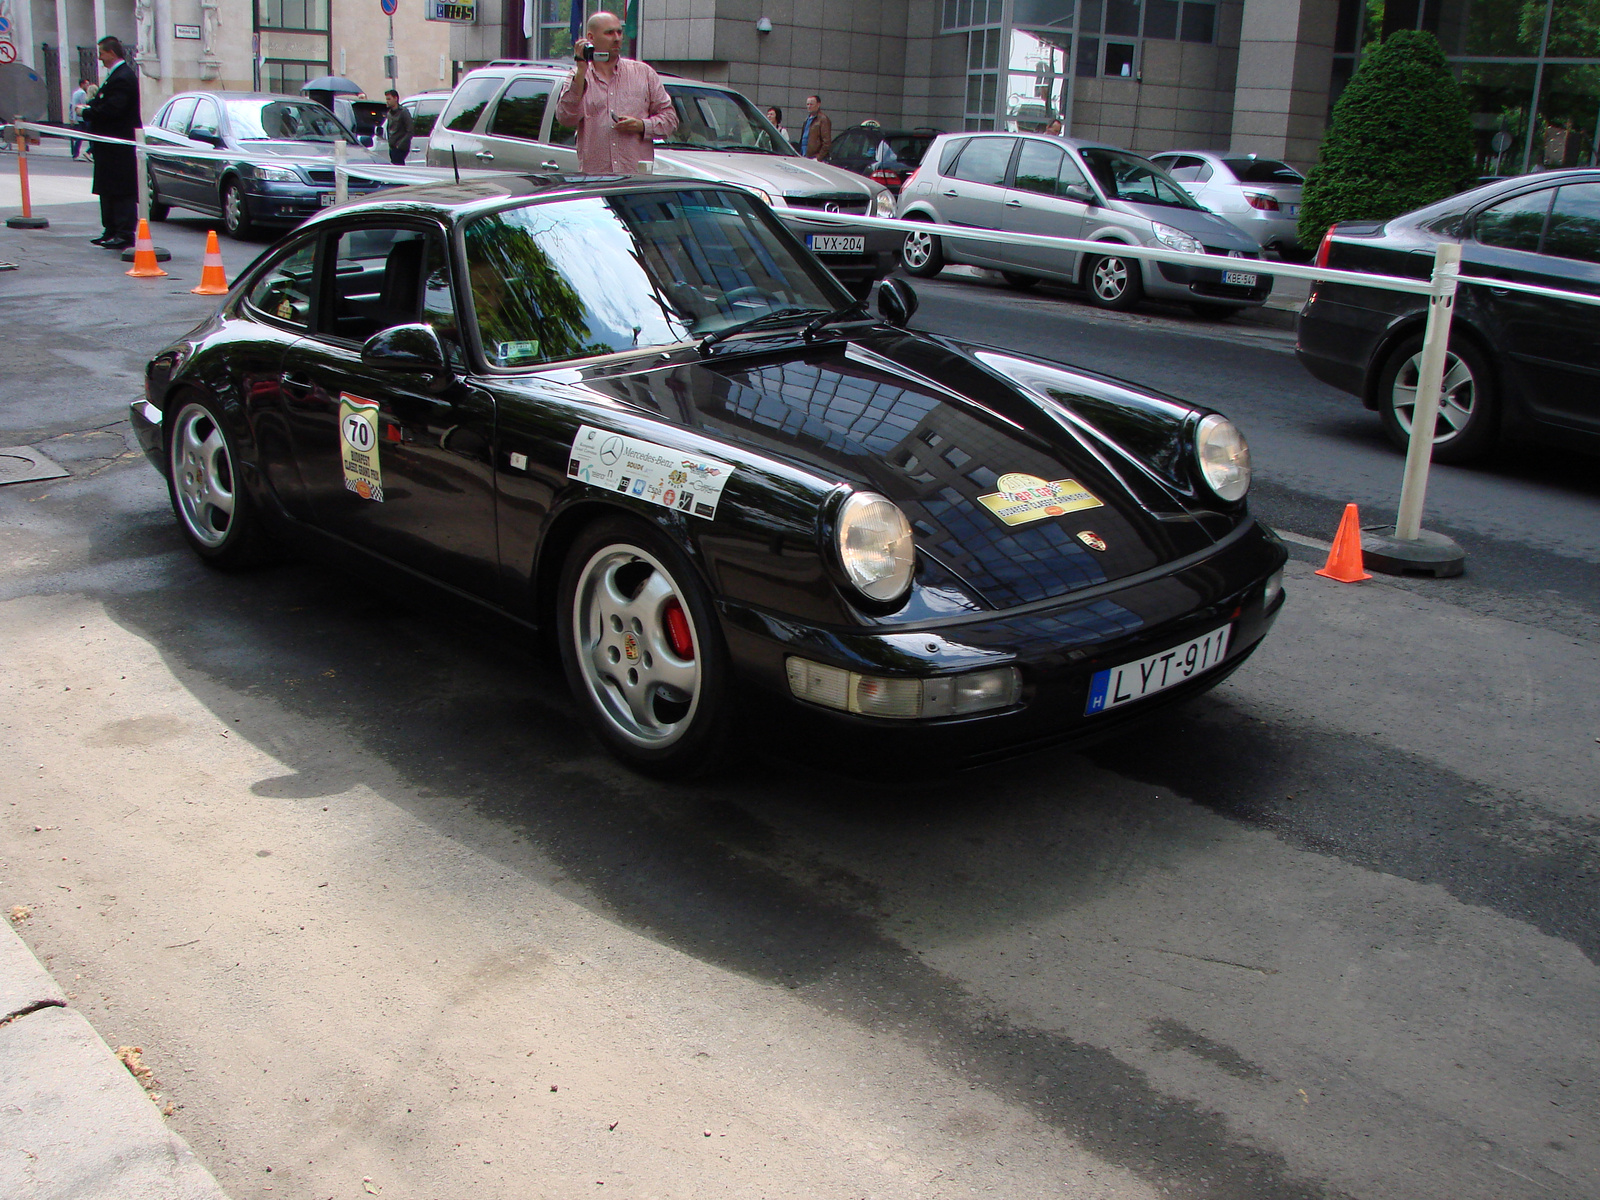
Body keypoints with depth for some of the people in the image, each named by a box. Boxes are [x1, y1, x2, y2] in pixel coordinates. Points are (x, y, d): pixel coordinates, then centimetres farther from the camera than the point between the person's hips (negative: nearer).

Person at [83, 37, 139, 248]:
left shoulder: (122, 78, -16)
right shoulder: (117, 75, 17)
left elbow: (112, 110, -23)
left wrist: (86, 112, -11)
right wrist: (89, 107, 2)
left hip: (119, 147, -11)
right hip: (112, 146, 11)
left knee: (122, 192, -8)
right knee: (108, 191, 14)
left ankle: (124, 235, -6)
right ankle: (112, 232, 21)